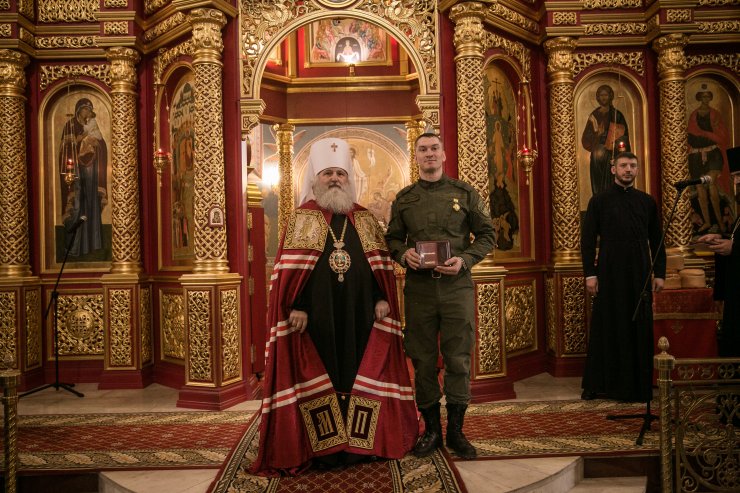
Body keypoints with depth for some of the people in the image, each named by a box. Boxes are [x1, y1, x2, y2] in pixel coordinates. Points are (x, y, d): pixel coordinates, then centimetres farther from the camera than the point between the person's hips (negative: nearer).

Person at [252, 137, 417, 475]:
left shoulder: (364, 219, 12)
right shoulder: (301, 218, 3)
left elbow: (381, 265, 10)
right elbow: (289, 269, -4)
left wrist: (382, 298, -1)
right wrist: (297, 306, -14)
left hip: (358, 313, 3)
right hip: (317, 314, -2)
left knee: (357, 370, 8)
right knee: (318, 374, 3)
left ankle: (358, 441, 21)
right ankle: (322, 446, 14)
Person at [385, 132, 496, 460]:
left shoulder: (465, 193, 6)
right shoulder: (404, 198, 10)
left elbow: (486, 234, 7)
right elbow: (392, 238, 14)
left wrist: (465, 260, -10)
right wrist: (403, 254, -8)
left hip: (457, 286, -1)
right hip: (418, 288, 1)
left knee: (458, 359, 2)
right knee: (423, 360, 6)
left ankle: (455, 430, 18)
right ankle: (431, 429, 21)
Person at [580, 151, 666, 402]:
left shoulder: (647, 201, 10)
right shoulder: (599, 201, 2)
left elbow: (656, 240, 11)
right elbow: (588, 239, -1)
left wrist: (660, 273, 5)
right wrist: (590, 273, -8)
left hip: (639, 274, 2)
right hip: (609, 273, -2)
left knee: (639, 328, 6)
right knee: (606, 326, 3)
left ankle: (638, 385, 17)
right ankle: (598, 384, 13)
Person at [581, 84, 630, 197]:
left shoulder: (617, 115, 2)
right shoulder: (594, 115, 10)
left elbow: (624, 138, -1)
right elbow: (586, 138, 8)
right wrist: (597, 134, -11)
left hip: (611, 157, -3)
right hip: (597, 157, 3)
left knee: (611, 187, -8)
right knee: (598, 187, 1)